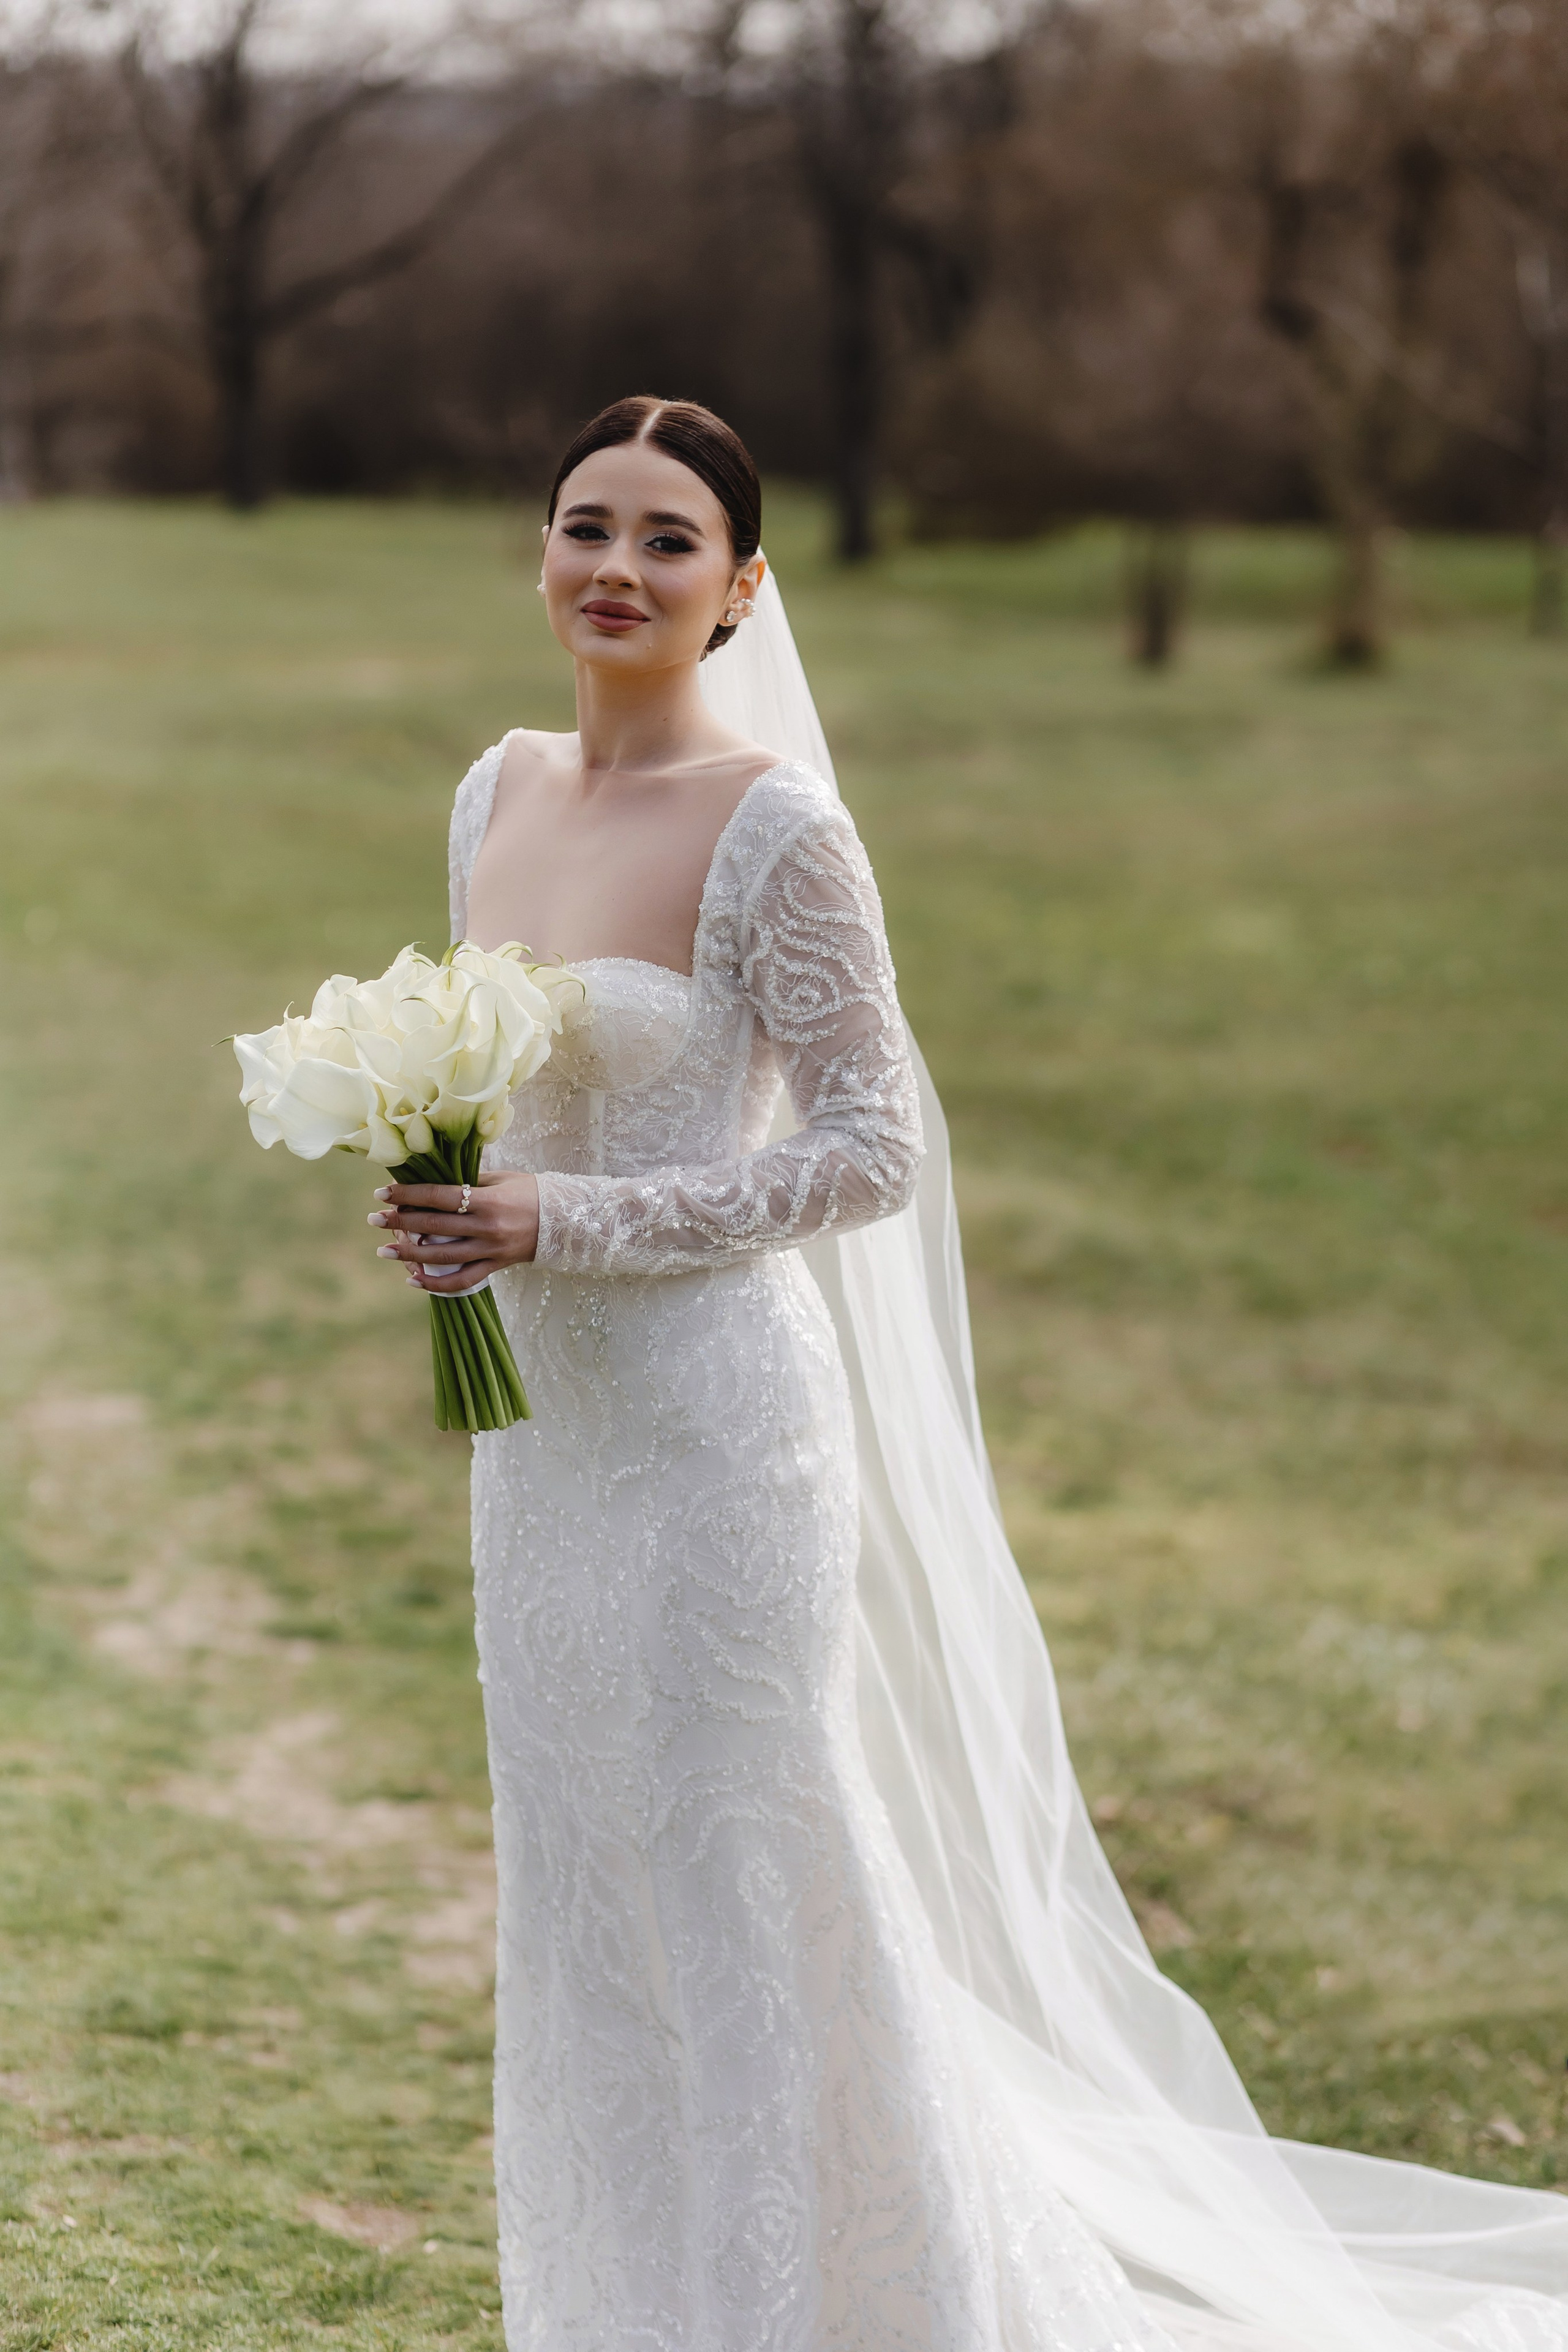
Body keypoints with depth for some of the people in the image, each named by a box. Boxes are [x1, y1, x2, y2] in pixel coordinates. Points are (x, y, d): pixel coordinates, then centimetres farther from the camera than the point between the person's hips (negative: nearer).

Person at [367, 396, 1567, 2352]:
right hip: (541, 1425, 7)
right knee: (582, 1898, 15)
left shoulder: (773, 828, -13)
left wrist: (569, 1225, -20)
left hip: (716, 1421, -7)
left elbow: (871, 1148, -14)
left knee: (746, 1885, 1)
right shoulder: (498, 794, 8)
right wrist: (443, 1203, -2)